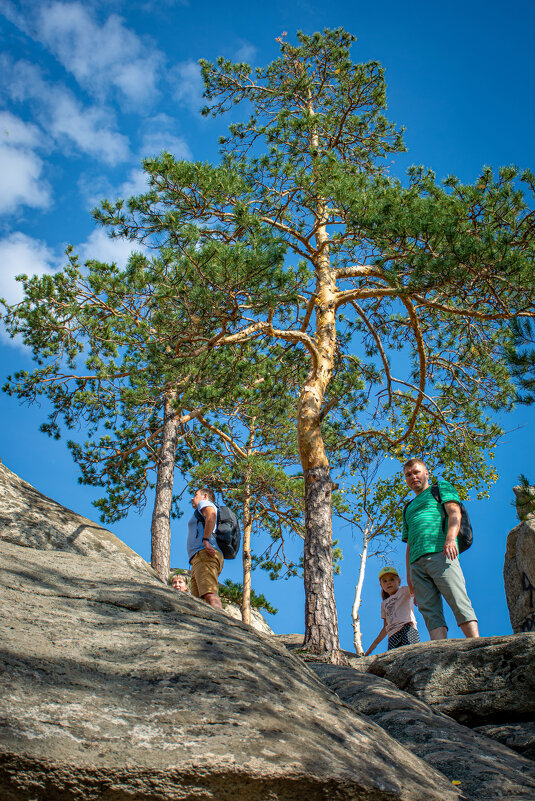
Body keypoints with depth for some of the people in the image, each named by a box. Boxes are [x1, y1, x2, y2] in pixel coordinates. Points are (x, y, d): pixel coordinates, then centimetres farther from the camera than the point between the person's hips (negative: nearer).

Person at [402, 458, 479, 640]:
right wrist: (409, 573, 16)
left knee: (458, 601, -18)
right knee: (430, 611, -10)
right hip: (417, 562, 6)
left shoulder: (441, 488, 20)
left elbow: (454, 512, 2)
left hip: (440, 552, -6)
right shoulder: (409, 508, 35)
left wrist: (451, 538, -18)